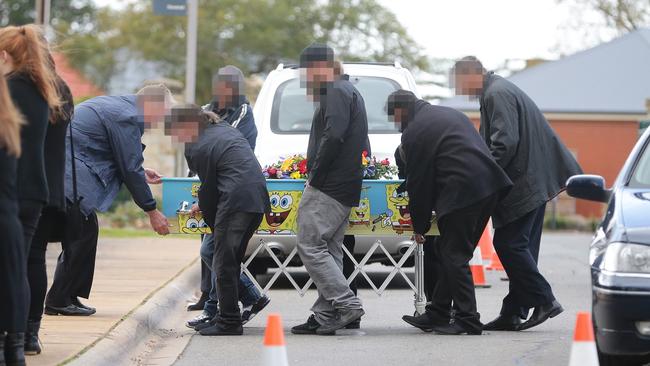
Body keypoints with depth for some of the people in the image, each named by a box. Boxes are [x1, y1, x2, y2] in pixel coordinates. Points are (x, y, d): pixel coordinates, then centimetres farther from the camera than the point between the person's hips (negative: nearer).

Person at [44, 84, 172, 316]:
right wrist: (152, 212, -5)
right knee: (83, 232, -7)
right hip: (67, 172, -11)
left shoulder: (116, 105, 19)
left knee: (84, 232, 12)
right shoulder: (127, 118, -13)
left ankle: (67, 297, 15)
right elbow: (131, 169, -11)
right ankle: (59, 300, -3)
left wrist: (140, 173, 23)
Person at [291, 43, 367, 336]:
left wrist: (315, 177, -17)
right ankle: (324, 316, 10)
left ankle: (347, 304, -16)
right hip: (345, 189, 11)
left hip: (328, 187, -11)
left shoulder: (337, 93, -10)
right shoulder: (347, 91, 24)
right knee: (329, 250, 10)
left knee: (309, 245, -11)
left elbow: (333, 137, -22)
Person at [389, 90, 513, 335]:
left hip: (461, 192, -9)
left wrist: (420, 226, 10)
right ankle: (437, 315, 21)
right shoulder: (448, 114, 24)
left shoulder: (414, 132, -3)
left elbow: (418, 182, -1)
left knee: (454, 257, -1)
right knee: (449, 253, 16)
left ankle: (468, 320, -3)